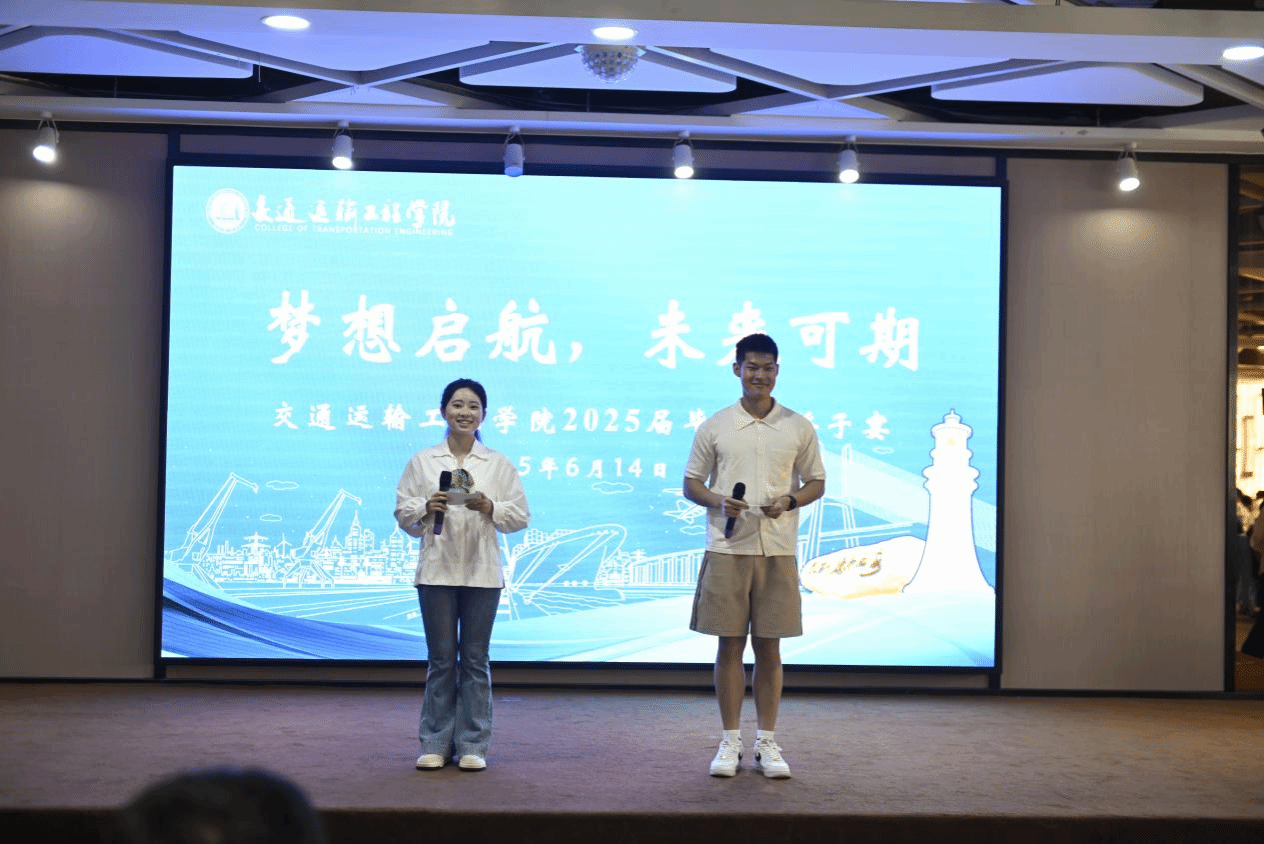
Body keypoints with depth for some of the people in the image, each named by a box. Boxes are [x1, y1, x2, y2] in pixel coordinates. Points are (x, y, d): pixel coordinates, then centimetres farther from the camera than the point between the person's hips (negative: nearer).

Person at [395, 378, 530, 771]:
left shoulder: (499, 464, 6)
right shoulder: (422, 461, 6)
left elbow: (520, 516, 4)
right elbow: (403, 513, 6)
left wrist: (490, 508, -13)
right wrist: (426, 508, -13)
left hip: (482, 572, 0)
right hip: (437, 571, 0)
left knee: (475, 659, 4)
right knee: (441, 659, 4)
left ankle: (472, 745, 11)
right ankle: (435, 744, 12)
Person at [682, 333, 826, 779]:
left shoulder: (798, 427, 5)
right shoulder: (714, 427, 3)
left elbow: (817, 482, 11)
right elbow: (691, 483, 7)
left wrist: (790, 500, -10)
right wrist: (718, 501, -14)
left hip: (778, 550, 1)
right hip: (726, 549, 0)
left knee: (769, 647, 5)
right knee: (730, 645, 3)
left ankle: (767, 742, 15)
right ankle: (730, 742, 13)